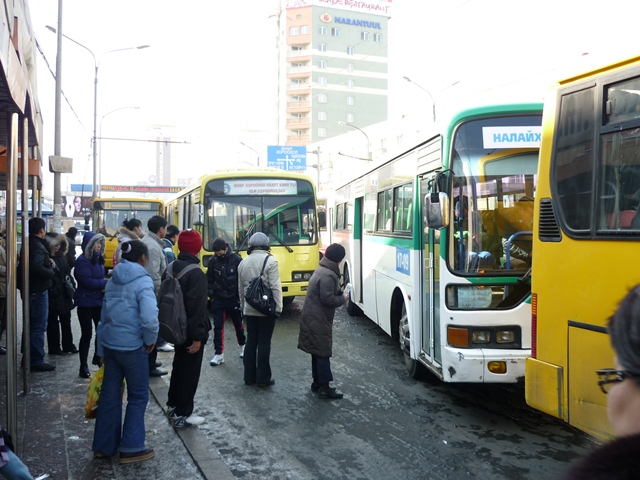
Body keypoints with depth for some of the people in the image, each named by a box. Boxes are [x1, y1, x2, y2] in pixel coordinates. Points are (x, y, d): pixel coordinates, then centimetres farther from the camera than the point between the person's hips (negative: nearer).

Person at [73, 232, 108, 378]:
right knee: (87, 333, 1)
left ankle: (98, 358, 30)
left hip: (98, 301, 7)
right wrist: (107, 283, -16)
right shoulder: (82, 261, -15)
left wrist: (104, 285, -5)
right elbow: (88, 282, -21)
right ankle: (83, 366, 13)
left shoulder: (98, 259, 10)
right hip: (85, 302, -7)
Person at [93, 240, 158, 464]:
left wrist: (102, 349, 21)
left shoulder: (113, 281, 9)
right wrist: (150, 340, -8)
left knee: (109, 394, 15)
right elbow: (149, 318, -27)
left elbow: (104, 315, 14)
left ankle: (103, 445, 24)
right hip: (132, 346, -7)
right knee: (138, 396, 7)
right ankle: (131, 448, 12)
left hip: (109, 343, 7)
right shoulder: (142, 281, -14)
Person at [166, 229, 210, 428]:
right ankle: (182, 415, 11)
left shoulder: (171, 268, 4)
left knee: (178, 366, 22)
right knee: (190, 371, 3)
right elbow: (197, 307, -25)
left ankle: (173, 405, 34)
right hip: (190, 330, -9)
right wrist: (197, 336, -21)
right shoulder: (196, 273, -22)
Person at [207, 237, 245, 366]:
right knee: (218, 326, 0)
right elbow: (209, 279, 7)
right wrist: (211, 294, 1)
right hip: (218, 300, 2)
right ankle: (219, 354, 6)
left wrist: (240, 297, -7)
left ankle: (242, 346, 38)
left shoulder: (237, 259, -13)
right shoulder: (213, 261, -5)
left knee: (238, 324, 15)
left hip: (234, 299, -2)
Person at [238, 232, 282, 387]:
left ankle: (249, 376, 17)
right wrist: (278, 307, -10)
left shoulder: (243, 262, 6)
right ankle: (263, 378, 5)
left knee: (251, 341, 12)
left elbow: (240, 288, 13)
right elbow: (275, 287, -16)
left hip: (249, 309, 5)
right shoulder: (270, 261, -11)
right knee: (264, 342, 1)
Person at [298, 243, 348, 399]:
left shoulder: (321, 270, 12)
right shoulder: (328, 275, -20)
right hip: (319, 320, -10)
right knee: (323, 353, -5)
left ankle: (317, 383, 24)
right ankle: (324, 388, -1)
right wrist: (342, 299, -9)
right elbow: (328, 299, -25)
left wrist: (340, 294, 5)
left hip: (313, 318, 10)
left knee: (318, 352, 16)